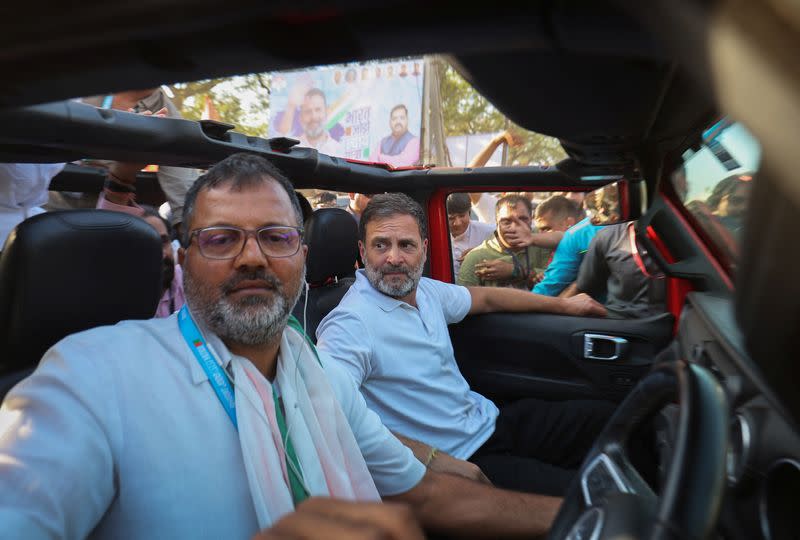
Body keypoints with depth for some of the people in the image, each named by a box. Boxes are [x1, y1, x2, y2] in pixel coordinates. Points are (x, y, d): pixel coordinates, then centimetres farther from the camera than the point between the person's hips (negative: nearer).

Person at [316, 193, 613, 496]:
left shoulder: (425, 289, 5)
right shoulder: (350, 323, -21)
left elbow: (486, 298, 21)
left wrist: (563, 305, 27)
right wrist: (430, 457, -30)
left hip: (489, 419, 9)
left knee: (601, 417, 8)